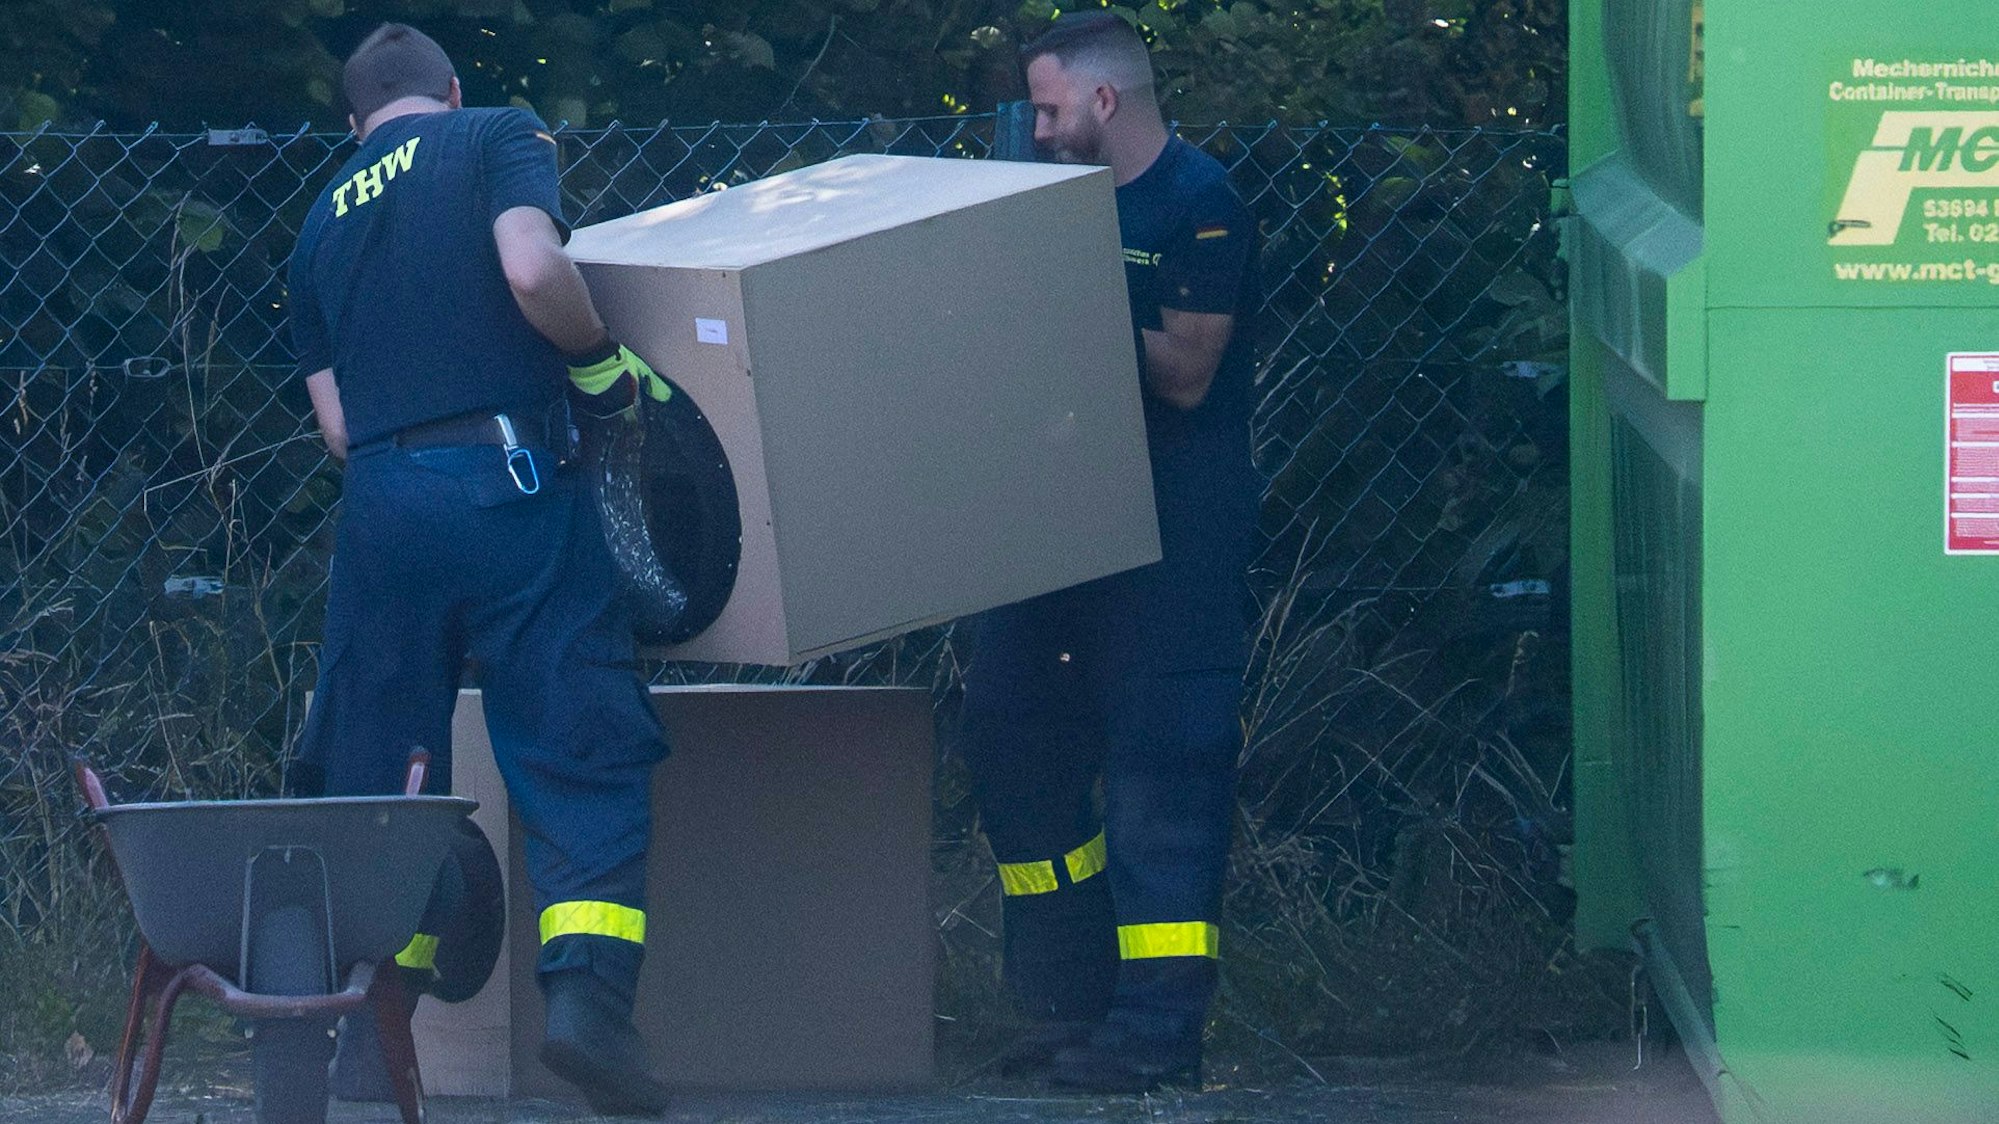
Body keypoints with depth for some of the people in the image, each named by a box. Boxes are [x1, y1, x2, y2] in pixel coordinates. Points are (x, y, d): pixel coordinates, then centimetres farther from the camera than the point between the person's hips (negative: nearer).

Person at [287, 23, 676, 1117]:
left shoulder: (326, 219, 20)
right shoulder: (497, 140, 5)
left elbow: (335, 422, 17)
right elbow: (531, 268, -15)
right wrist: (602, 362, 0)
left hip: (378, 497, 4)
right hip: (508, 483, -4)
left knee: (375, 774, 11)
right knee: (583, 755, -2)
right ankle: (586, 987, -17)